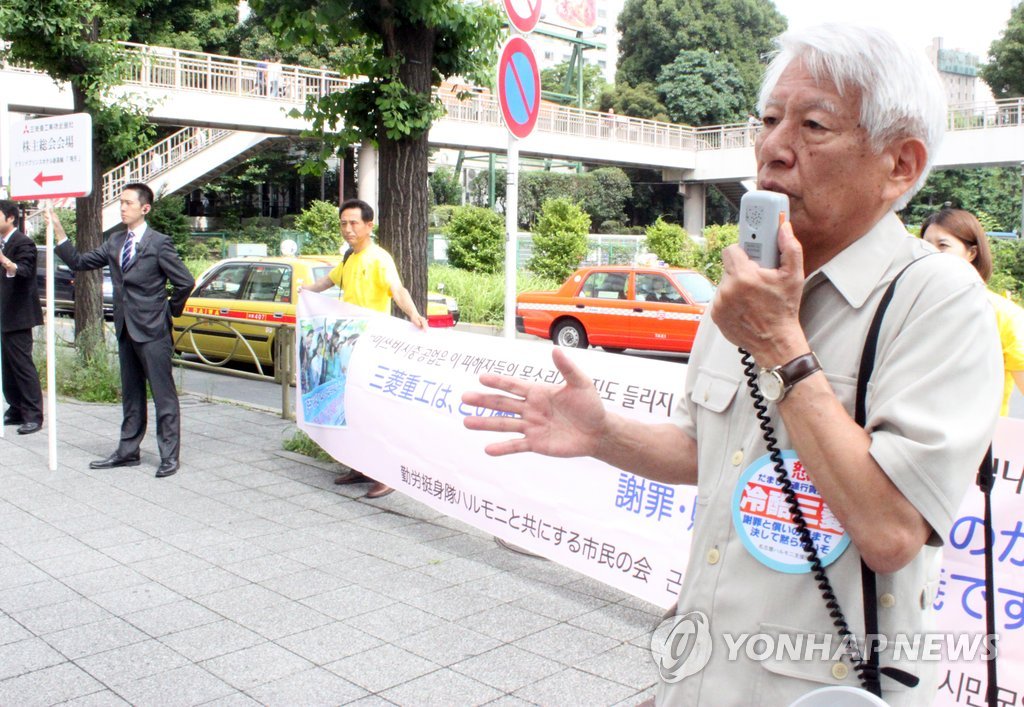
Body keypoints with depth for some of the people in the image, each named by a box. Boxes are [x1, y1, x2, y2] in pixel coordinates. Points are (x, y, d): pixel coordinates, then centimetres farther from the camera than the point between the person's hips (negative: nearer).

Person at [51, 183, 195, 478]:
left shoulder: (159, 243, -10)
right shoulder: (115, 242, 11)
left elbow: (185, 282, -11)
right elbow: (79, 262, 11)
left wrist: (170, 310, -1)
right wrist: (59, 232, 3)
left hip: (153, 331, -7)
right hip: (126, 330, 7)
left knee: (163, 395, -2)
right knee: (131, 395, 15)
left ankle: (169, 456, 4)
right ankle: (127, 451, 24)